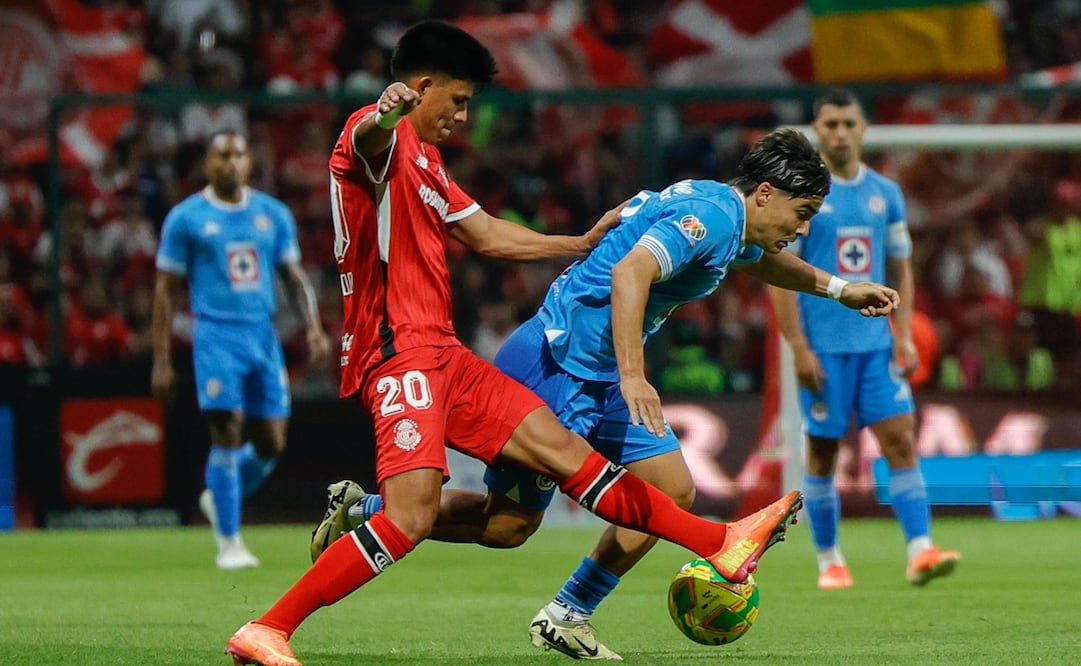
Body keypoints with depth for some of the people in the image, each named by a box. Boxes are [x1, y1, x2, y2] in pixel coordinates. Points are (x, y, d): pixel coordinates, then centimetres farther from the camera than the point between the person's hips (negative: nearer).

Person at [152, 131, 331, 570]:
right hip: (217, 336, -4)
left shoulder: (273, 214, 11)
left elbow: (294, 276, 16)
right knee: (227, 435, -12)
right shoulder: (186, 218, 1)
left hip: (263, 336, 4)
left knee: (271, 443, 2)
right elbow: (166, 290, 3)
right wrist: (161, 361, 0)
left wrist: (313, 327, 0)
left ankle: (219, 500, 30)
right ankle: (228, 542, -3)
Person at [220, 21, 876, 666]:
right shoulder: (386, 139, -7)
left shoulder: (424, 160, 25)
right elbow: (368, 140, -35)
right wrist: (382, 117, -60)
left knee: (561, 448, 10)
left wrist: (580, 244, 44)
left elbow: (487, 235, 37)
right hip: (400, 351, -10)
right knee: (411, 515, -23)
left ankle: (723, 543, 13)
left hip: (441, 354, 10)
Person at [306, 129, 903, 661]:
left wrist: (838, 288, 42)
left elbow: (760, 259, 40)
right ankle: (362, 510, 11)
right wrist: (632, 376, -40)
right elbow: (630, 271, -34)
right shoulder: (708, 213, -19)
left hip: (601, 380, 10)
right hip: (557, 367, -10)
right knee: (507, 523, -6)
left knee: (674, 492, 3)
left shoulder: (728, 221, 13)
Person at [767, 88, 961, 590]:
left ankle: (920, 551, -13)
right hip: (824, 347, -4)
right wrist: (799, 348, -12)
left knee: (901, 440, -8)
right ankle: (829, 562, 13)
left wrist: (903, 336, 4)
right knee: (823, 452, 2)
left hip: (877, 343, 4)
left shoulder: (885, 194, 11)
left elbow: (900, 270, 16)